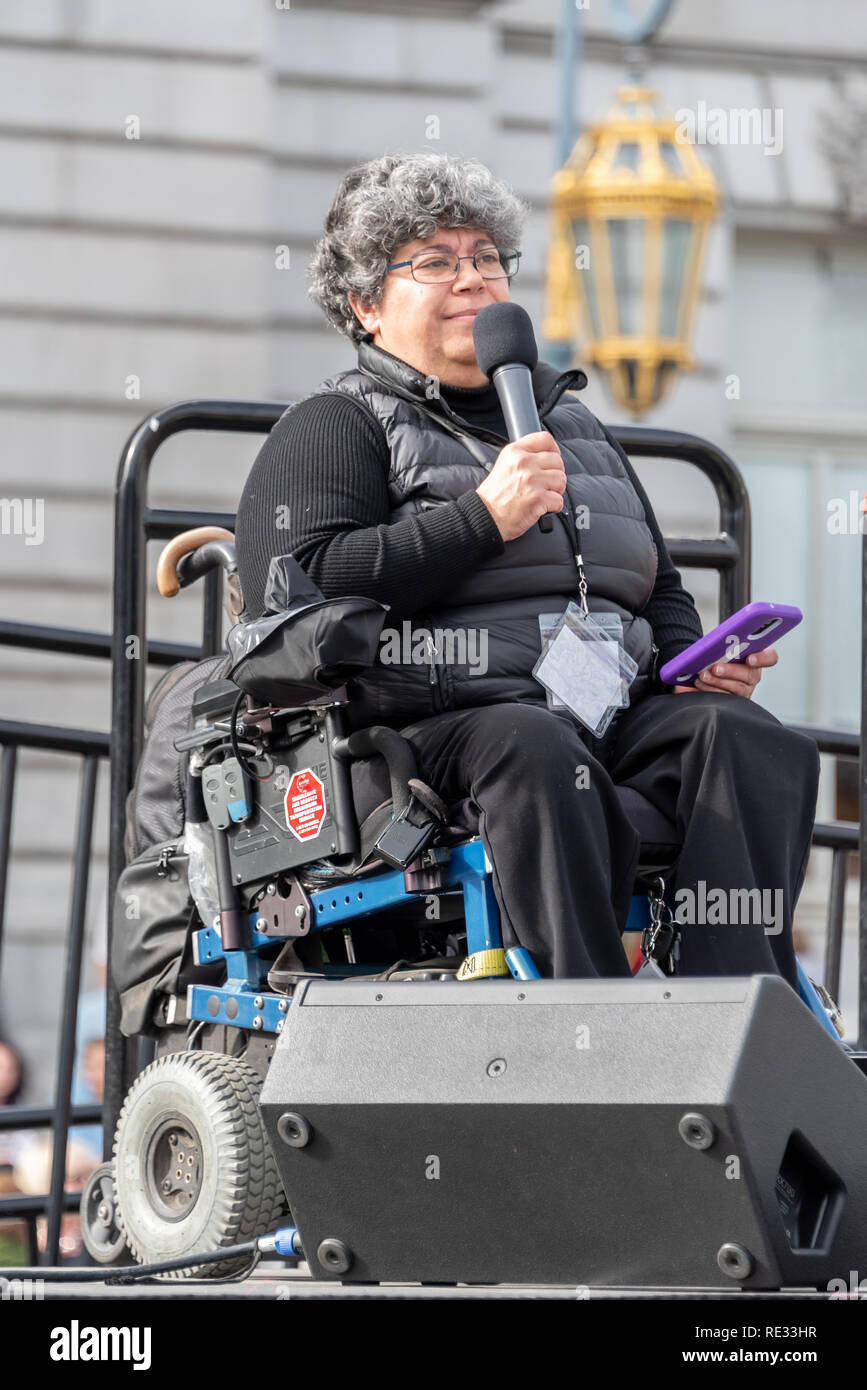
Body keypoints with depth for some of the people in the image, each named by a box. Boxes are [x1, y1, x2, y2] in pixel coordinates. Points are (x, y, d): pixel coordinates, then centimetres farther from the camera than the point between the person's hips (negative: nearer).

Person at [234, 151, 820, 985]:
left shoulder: (575, 426, 31)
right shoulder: (330, 430, 10)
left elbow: (659, 592, 38)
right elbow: (298, 595, -8)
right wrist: (482, 518, -10)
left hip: (622, 709, 6)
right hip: (437, 721, -5)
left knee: (746, 737, -26)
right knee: (537, 755, -39)